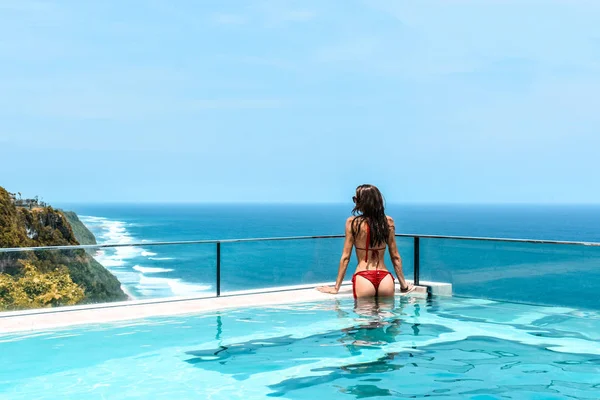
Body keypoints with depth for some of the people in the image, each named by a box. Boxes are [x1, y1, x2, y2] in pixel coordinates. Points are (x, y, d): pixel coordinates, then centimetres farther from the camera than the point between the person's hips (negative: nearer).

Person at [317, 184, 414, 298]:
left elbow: (345, 257, -1)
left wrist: (336, 288, 7)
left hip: (363, 278, -2)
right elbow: (395, 257, 9)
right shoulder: (388, 221, 4)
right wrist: (404, 284, 19)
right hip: (385, 279, 2)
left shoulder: (352, 222, -4)